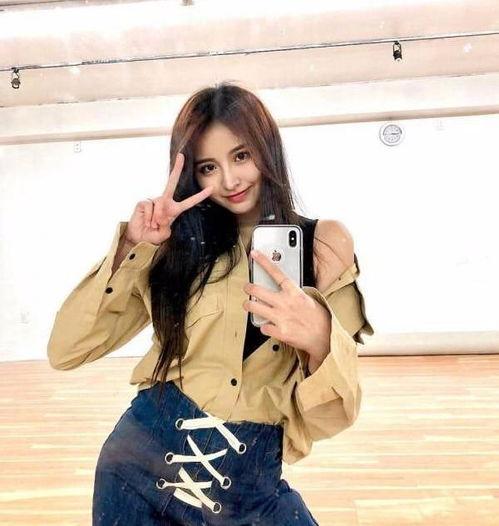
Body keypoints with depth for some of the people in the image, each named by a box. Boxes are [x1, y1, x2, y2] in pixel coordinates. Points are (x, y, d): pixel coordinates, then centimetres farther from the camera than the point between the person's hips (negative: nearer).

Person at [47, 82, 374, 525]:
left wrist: (320, 339, -30)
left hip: (251, 487, -1)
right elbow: (66, 351, -7)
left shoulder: (322, 243, -7)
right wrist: (129, 247, -17)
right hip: (139, 460, 2)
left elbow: (331, 416, -9)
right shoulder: (178, 245, -2)